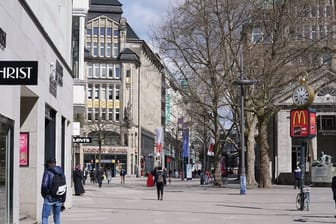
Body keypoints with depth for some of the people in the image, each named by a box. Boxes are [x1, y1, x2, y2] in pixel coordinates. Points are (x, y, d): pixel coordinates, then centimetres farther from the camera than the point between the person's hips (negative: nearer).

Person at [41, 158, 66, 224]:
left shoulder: (48, 172, -7)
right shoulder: (61, 173, 9)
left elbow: (44, 185, -16)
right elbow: (64, 188, 11)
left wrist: (44, 195, 2)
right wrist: (63, 201, 17)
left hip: (49, 198, -5)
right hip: (59, 199, 5)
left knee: (45, 217, -1)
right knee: (57, 217, 13)